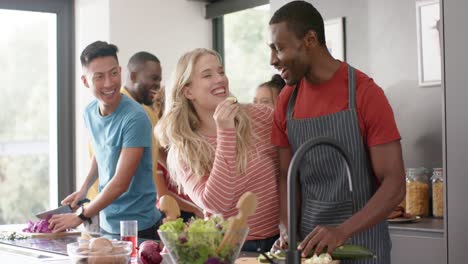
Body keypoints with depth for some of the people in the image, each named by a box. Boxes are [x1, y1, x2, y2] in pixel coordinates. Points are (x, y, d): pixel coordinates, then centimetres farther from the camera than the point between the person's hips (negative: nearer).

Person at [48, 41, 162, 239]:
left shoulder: (134, 118, -21)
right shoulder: (89, 113, 2)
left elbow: (121, 183, -21)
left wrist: (81, 216, -15)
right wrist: (84, 189, 6)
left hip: (139, 228, -6)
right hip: (106, 223, 6)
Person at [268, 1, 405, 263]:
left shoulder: (366, 94, -13)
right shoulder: (286, 101, 1)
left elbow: (394, 185, -16)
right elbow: (287, 177, 6)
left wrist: (343, 230, -27)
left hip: (361, 237, -4)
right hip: (308, 241, 4)